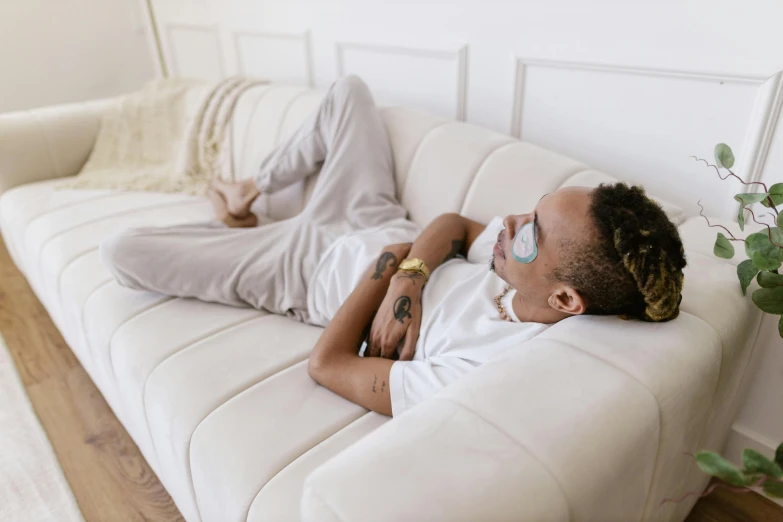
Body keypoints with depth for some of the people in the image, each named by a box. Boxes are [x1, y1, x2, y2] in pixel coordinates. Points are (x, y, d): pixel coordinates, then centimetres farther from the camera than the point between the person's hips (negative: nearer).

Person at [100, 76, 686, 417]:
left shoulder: (476, 373, -40)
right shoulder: (529, 250, -23)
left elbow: (326, 365, -31)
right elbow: (455, 224, -9)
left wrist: (389, 267, -25)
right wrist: (411, 277, -27)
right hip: (374, 225, 5)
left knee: (120, 250, -6)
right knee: (348, 89, 12)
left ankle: (241, 227, 27)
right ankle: (255, 187, 33)